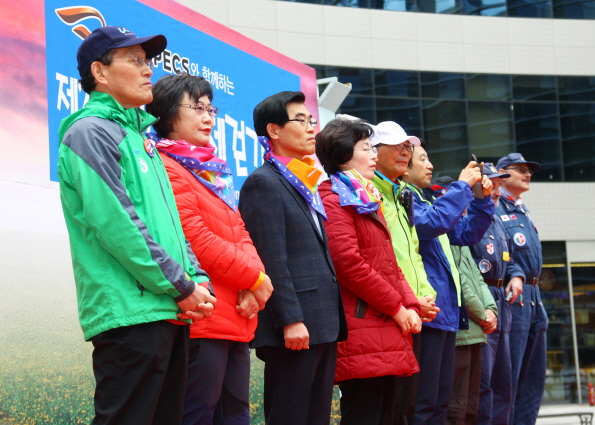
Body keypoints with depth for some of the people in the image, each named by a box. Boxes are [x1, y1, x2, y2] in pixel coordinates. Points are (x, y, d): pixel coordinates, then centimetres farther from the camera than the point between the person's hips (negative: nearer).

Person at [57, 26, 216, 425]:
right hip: (130, 313, -9)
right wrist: (181, 287, -13)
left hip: (170, 312, 9)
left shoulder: (138, 136, 23)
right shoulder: (91, 131, -6)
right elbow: (116, 224, -16)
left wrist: (198, 279, 6)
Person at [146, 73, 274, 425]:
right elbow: (197, 240, -16)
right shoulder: (168, 169, -8)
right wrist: (254, 277, -8)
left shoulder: (213, 171, 21)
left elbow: (240, 232, 14)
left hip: (236, 319, 9)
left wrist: (254, 284, -5)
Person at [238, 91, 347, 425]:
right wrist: (291, 320, -20)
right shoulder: (263, 182, -6)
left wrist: (333, 321, 16)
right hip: (295, 326, -9)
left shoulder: (306, 183, 20)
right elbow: (272, 259, -15)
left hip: (324, 323, 9)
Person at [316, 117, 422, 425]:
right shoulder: (335, 200, -7)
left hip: (390, 336, 9)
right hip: (364, 334, -9)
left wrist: (410, 306, 6)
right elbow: (350, 264, -17)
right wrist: (397, 308, -11)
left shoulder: (367, 200, 23)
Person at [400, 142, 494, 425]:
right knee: (423, 402, -11)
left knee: (441, 399, 11)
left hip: (446, 306, 10)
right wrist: (462, 186, -13)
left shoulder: (424, 200, 21)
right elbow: (430, 223, -24)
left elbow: (466, 234, 25)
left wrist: (483, 198, 12)